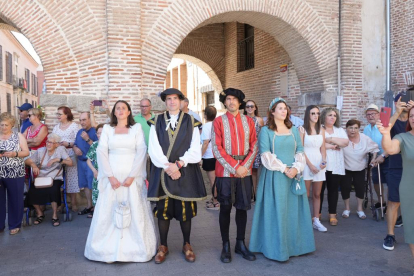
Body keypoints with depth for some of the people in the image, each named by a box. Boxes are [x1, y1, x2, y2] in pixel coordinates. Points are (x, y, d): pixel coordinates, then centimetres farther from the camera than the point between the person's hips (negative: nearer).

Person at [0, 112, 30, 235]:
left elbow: (26, 152, 0)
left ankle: (15, 225, 20)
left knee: (15, 200, 7)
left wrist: (15, 154, -17)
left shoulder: (19, 136, 3)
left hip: (15, 174, -1)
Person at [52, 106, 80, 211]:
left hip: (70, 154, -4)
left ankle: (73, 203, 4)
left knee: (71, 178, -3)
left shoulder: (74, 125, 1)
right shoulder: (56, 127, 17)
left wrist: (68, 144, -17)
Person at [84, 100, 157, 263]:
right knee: (109, 212, 0)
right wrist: (110, 176, -10)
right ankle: (109, 249, 8)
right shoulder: (107, 129, 10)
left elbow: (141, 152, -2)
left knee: (135, 212, -1)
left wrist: (132, 176, -11)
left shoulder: (136, 128, 6)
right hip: (112, 177, 1)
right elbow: (101, 152, 1)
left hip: (132, 177, -1)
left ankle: (136, 248, 8)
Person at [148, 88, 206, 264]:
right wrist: (167, 167, -12)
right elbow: (154, 148, -2)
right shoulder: (157, 122, 6)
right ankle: (163, 246, 21)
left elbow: (195, 149, -2)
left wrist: (179, 164, -13)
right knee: (163, 210, 5)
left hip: (185, 172, 0)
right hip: (162, 172, 1)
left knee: (185, 210, 6)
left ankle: (186, 245, 23)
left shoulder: (190, 122, 5)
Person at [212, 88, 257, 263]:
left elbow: (254, 146, 4)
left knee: (242, 207, 9)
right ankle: (225, 246, 16)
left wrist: (245, 166, -10)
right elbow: (217, 148, -7)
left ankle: (241, 244, 22)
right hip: (225, 171, -2)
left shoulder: (248, 121, 8)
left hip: (244, 170, 3)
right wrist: (234, 167, -14)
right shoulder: (219, 121, 0)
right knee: (225, 208, 4)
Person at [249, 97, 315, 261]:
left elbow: (300, 151, 7)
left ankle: (294, 245, 23)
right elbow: (266, 155, -11)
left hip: (293, 175, 5)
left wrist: (296, 168, -11)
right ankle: (276, 248, 10)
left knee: (293, 210, 9)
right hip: (274, 176, -5)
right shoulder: (266, 131, -3)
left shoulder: (294, 130, 12)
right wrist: (284, 169, -16)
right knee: (276, 211, -1)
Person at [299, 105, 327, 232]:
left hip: (319, 165, 5)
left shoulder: (321, 130, 11)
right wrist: (310, 165, -11)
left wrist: (323, 161, -6)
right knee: (305, 194, -1)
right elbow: (300, 149, -7)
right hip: (306, 164, -4)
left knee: (317, 194, 8)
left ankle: (316, 220, 16)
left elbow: (323, 148, 11)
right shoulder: (302, 129, -3)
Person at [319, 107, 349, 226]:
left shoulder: (340, 130, 16)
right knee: (320, 190, 2)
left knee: (333, 190, 6)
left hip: (336, 167, 3)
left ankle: (332, 215, 13)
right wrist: (331, 146, -7)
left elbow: (346, 142, -2)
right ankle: (317, 214, 13)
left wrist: (330, 139, -8)